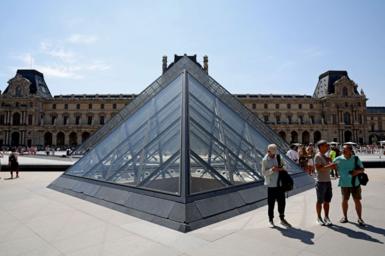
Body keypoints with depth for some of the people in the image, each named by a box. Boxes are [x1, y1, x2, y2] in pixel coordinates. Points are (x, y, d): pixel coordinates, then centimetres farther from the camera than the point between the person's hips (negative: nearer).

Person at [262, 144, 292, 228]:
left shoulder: (278, 157, 4)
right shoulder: (265, 160, -9)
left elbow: (283, 167, 14)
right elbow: (264, 173, -10)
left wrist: (280, 169, -9)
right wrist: (271, 170, -26)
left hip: (280, 184, 4)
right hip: (271, 185, -4)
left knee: (282, 202, 11)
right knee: (271, 203, 5)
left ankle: (282, 219, 29)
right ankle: (271, 220, 22)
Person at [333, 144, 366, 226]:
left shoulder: (356, 159, -3)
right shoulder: (338, 159, -6)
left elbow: (362, 169, 2)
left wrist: (358, 171, -16)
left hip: (355, 183, 0)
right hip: (344, 184, 0)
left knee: (357, 200, 4)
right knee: (344, 200, 9)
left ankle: (360, 218, 19)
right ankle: (345, 217, 24)